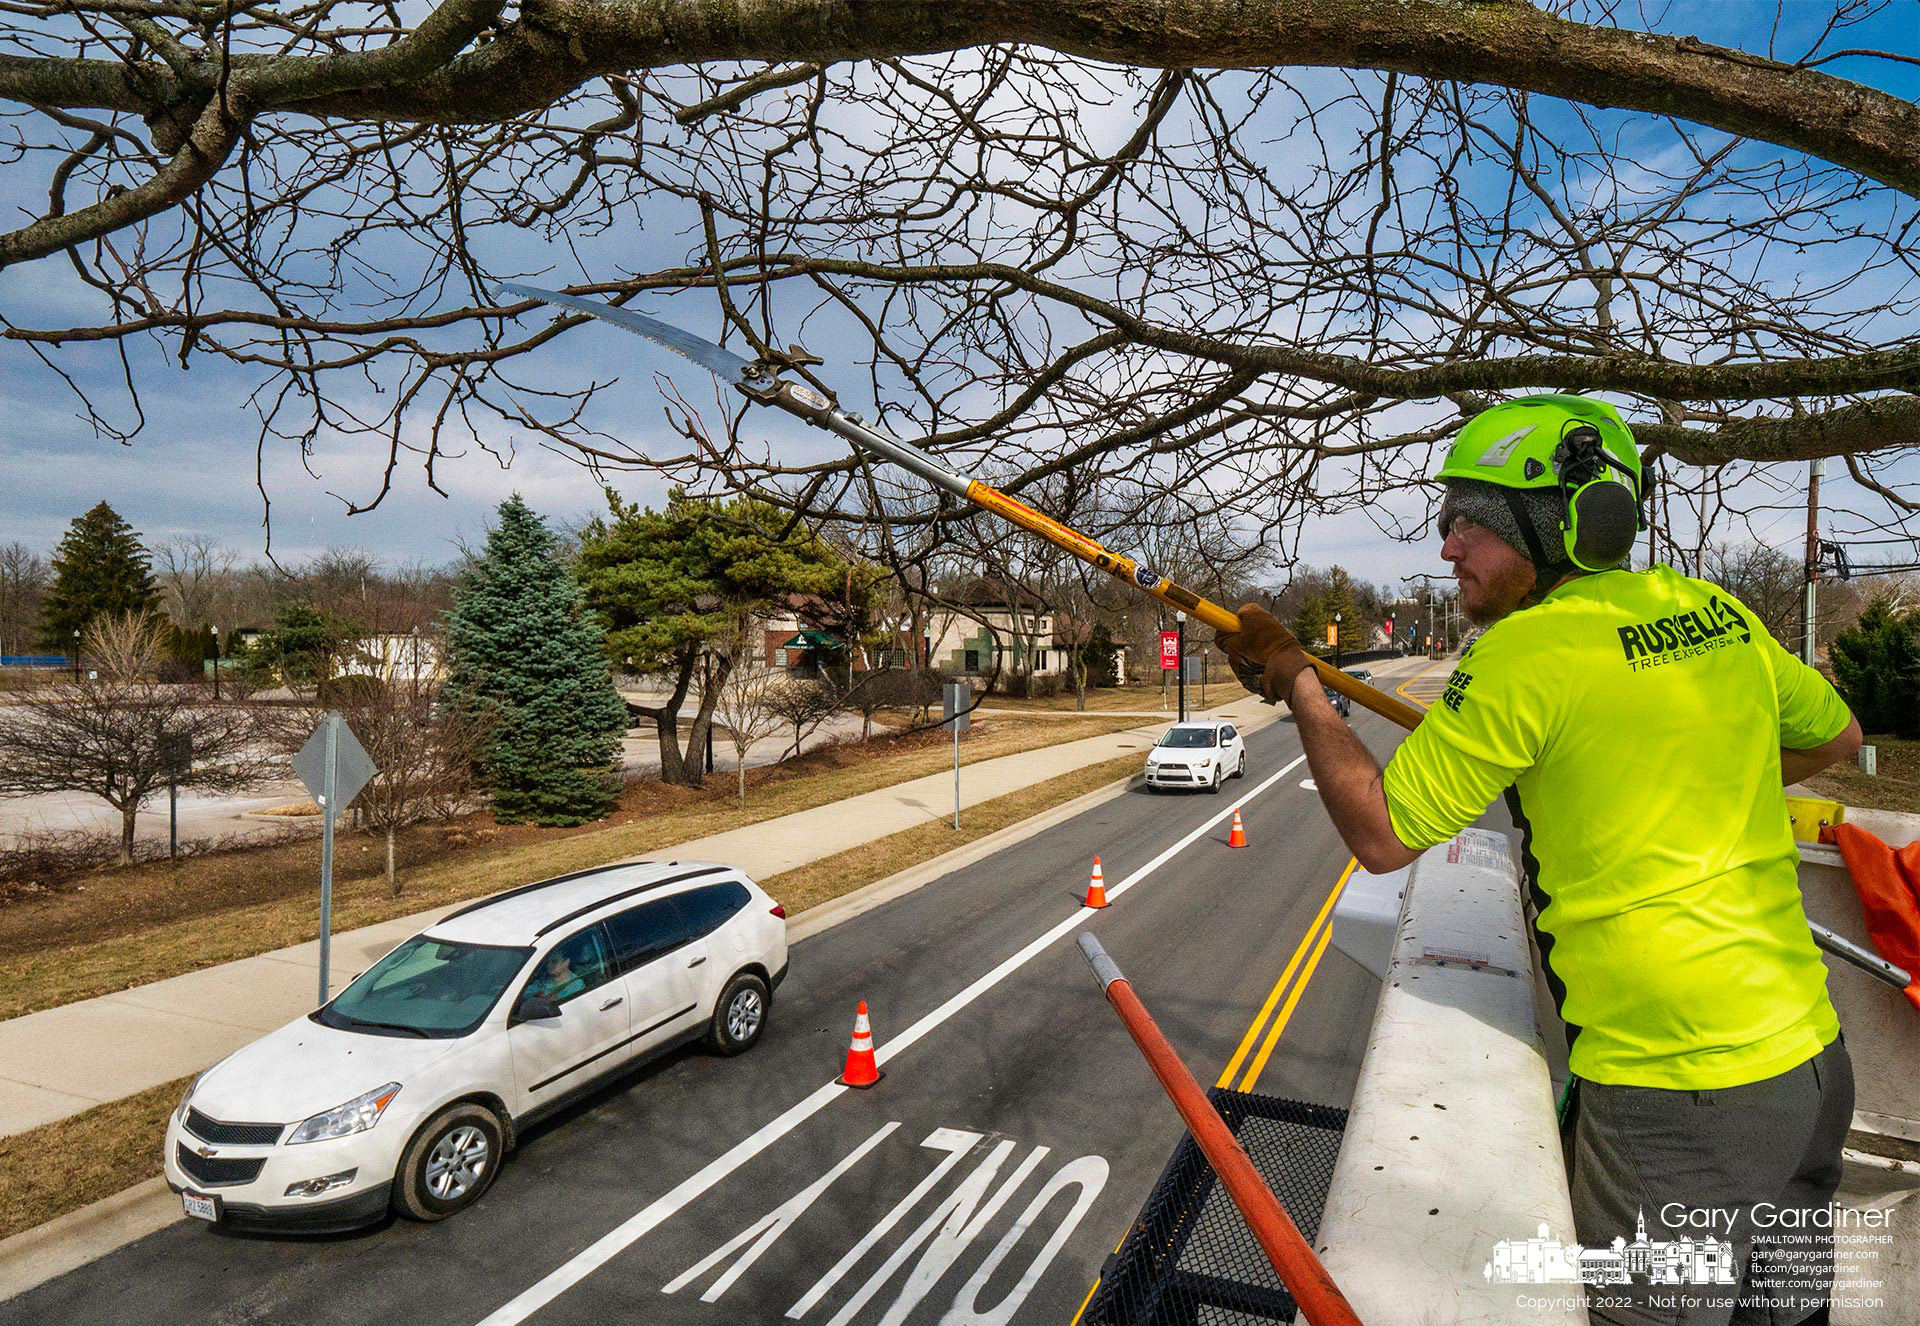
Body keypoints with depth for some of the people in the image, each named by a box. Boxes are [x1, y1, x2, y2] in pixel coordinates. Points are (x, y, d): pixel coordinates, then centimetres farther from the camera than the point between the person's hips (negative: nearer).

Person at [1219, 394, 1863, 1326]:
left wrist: (1297, 683, -5)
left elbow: (1380, 835, -13)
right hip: (1810, 1061, 8)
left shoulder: (1527, 652, -19)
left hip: (1674, 1102, -7)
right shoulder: (1717, 612, 3)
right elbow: (1836, 736, 21)